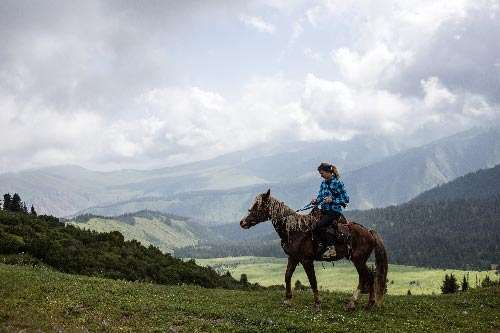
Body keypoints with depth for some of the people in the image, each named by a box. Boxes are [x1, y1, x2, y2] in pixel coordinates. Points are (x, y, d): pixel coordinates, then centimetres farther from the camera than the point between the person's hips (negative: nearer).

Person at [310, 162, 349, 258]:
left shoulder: (337, 183, -8)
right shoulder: (323, 183, 14)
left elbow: (346, 199, -9)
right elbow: (320, 197, 17)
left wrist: (332, 200, -18)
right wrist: (316, 201, -6)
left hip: (334, 211, -8)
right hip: (324, 210, 8)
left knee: (320, 226, -27)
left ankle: (331, 247, -19)